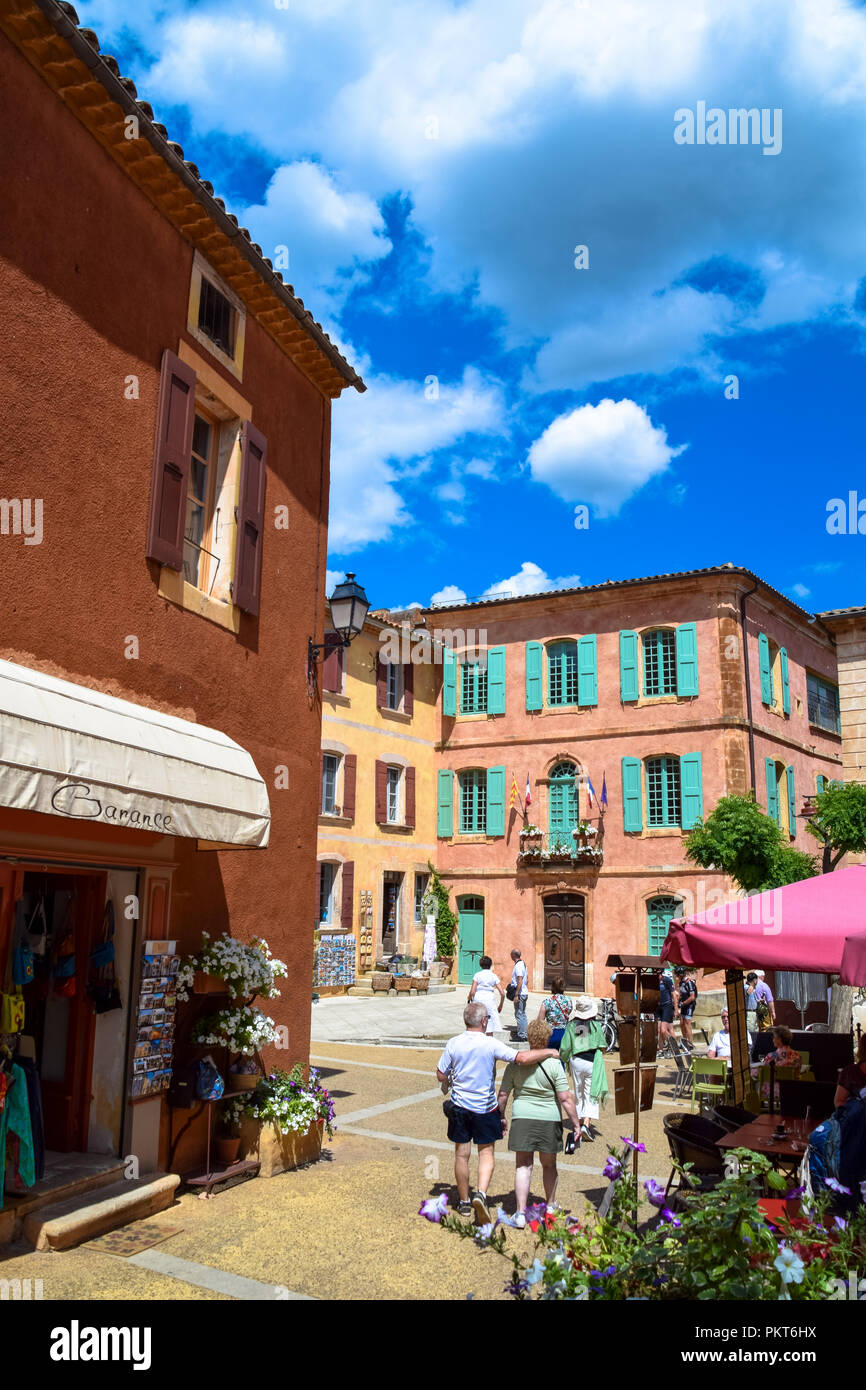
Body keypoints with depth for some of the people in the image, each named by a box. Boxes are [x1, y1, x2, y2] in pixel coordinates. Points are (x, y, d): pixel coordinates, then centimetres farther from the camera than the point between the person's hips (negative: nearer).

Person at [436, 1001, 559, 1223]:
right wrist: (548, 1052, -8)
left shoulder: (453, 1044, -7)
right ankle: (481, 1193, -8)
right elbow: (523, 1058, -22)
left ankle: (464, 1202, 23)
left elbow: (441, 1076, -2)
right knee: (486, 1153, 12)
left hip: (459, 1106, 2)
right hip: (485, 1107, -2)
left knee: (461, 1154, 13)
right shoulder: (491, 1044, -15)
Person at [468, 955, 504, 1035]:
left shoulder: (477, 975, 0)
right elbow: (502, 993, 2)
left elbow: (472, 992, -7)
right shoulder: (494, 976, 5)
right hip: (490, 1000, 1)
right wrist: (500, 1006, 15)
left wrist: (469, 999, 12)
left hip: (478, 999, -1)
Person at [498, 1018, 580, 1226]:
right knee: (549, 1164, 19)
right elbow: (565, 1098, -11)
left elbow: (503, 1094, 2)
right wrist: (576, 1123, -3)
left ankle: (521, 1212, -1)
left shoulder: (515, 1063, -3)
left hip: (522, 1117, 0)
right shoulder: (554, 1064, -10)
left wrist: (501, 1117, 15)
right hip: (549, 1119, 0)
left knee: (523, 1165, 8)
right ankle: (550, 1206, 36)